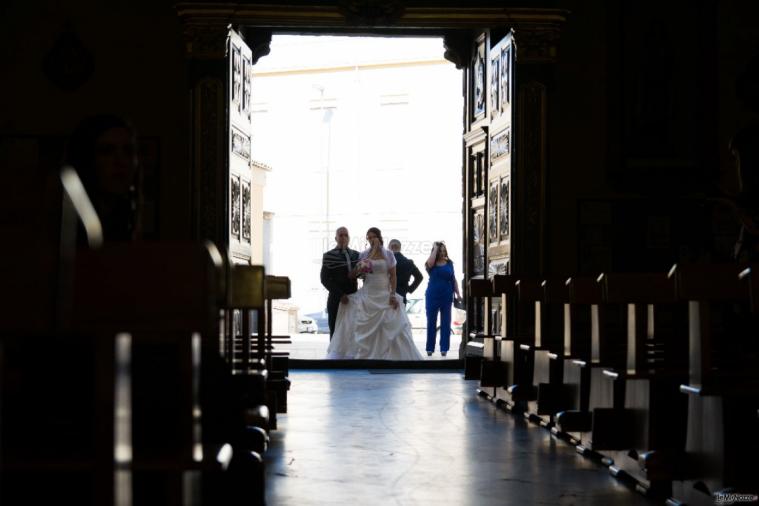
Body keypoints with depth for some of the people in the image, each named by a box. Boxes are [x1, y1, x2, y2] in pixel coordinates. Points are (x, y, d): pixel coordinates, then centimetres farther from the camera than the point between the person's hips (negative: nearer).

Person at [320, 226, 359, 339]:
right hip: (336, 300, -4)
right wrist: (340, 295, -16)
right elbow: (325, 279, -7)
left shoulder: (356, 255, 12)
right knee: (336, 333, -3)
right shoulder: (329, 256, 0)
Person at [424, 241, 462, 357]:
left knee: (445, 323, 3)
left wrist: (457, 293, 3)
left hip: (447, 296, 2)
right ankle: (430, 348, 12)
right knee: (431, 322, 5)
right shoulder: (431, 264, 0)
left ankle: (444, 348, 8)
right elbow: (430, 263, -26)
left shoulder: (449, 263, 6)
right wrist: (435, 248, -14)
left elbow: (453, 279, 10)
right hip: (432, 295, -2)